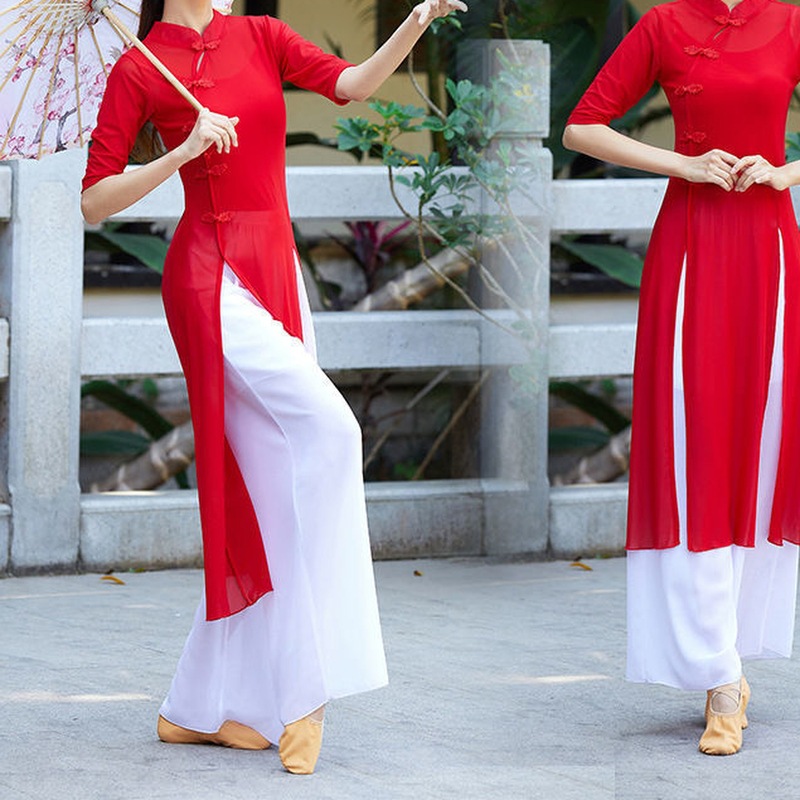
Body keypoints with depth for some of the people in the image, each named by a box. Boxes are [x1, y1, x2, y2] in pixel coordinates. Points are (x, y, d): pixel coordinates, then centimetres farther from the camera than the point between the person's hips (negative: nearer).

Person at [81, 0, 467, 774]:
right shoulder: (139, 71, -1)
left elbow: (350, 83, -4)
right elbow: (94, 202, -3)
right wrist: (185, 150, -16)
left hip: (276, 273, 7)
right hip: (210, 276, -6)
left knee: (271, 489, 6)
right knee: (327, 428, -21)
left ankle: (201, 708, 14)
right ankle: (298, 689, -18)